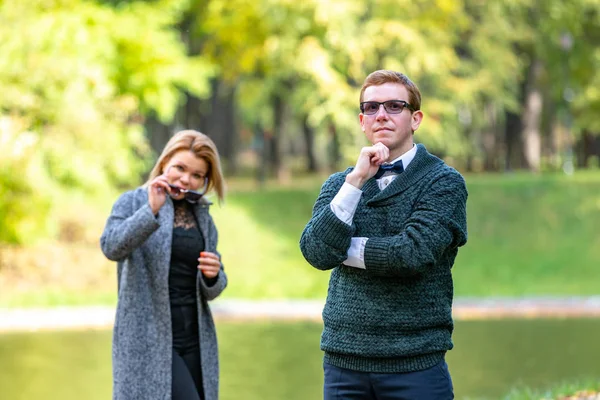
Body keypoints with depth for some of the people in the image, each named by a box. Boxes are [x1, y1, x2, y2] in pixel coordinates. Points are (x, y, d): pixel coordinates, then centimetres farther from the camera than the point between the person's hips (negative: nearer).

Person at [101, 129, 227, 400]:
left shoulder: (202, 216, 15)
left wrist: (213, 276, -5)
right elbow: (111, 247, -18)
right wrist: (151, 210, -26)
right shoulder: (132, 202, 2)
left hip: (194, 340, 5)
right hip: (148, 339, -5)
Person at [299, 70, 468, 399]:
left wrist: (341, 247, -4)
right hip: (343, 360, 4)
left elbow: (414, 253, -17)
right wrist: (356, 180, -10)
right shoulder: (338, 184, 12)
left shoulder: (443, 182, -2)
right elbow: (316, 251, -4)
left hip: (415, 363, -4)